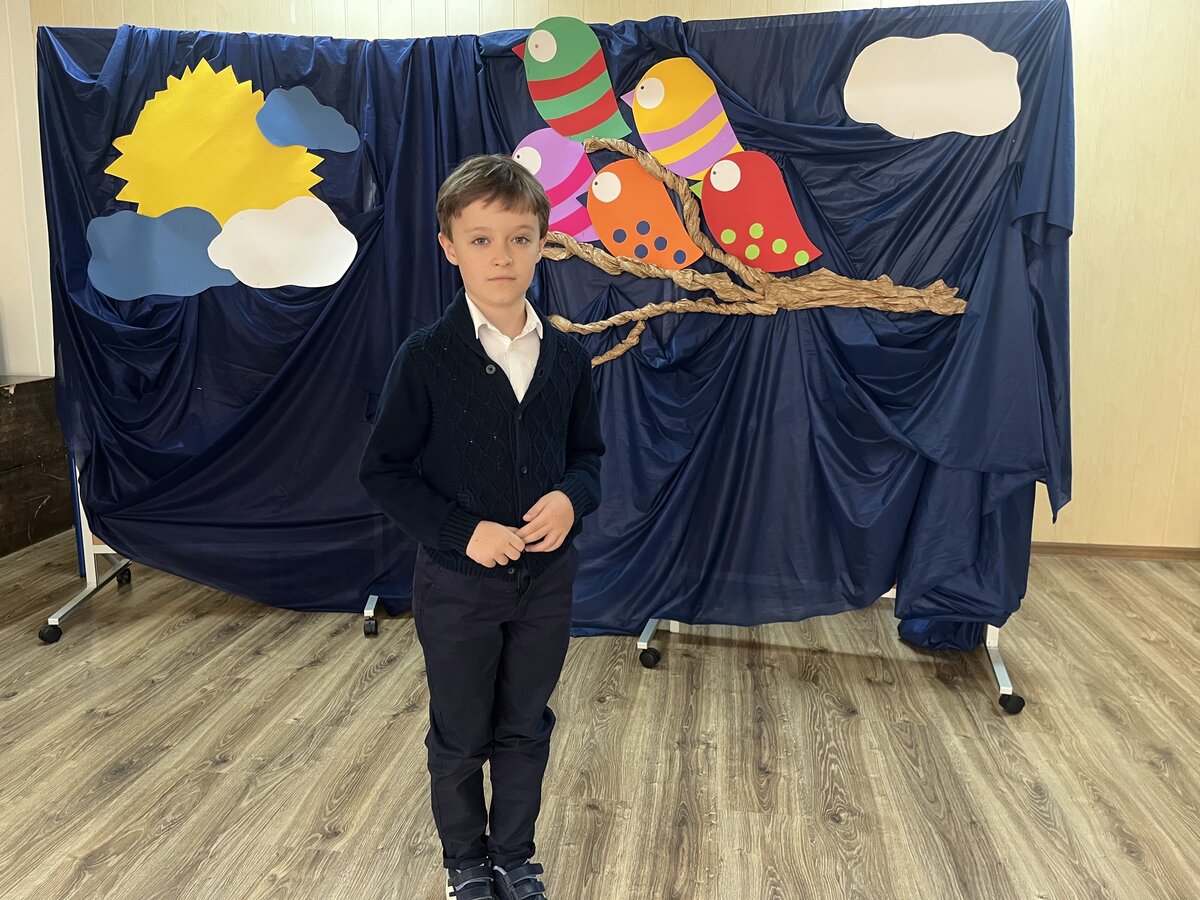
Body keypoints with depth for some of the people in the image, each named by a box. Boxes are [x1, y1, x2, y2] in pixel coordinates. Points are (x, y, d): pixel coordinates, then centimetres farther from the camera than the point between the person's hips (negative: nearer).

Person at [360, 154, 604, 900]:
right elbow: (384, 472, -10)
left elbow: (587, 453, 7)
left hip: (547, 580, 3)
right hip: (458, 583, -3)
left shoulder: (568, 357, -3)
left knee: (526, 731, 19)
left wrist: (572, 497, -14)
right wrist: (462, 531, -21)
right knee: (460, 739, 16)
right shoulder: (426, 359, -14)